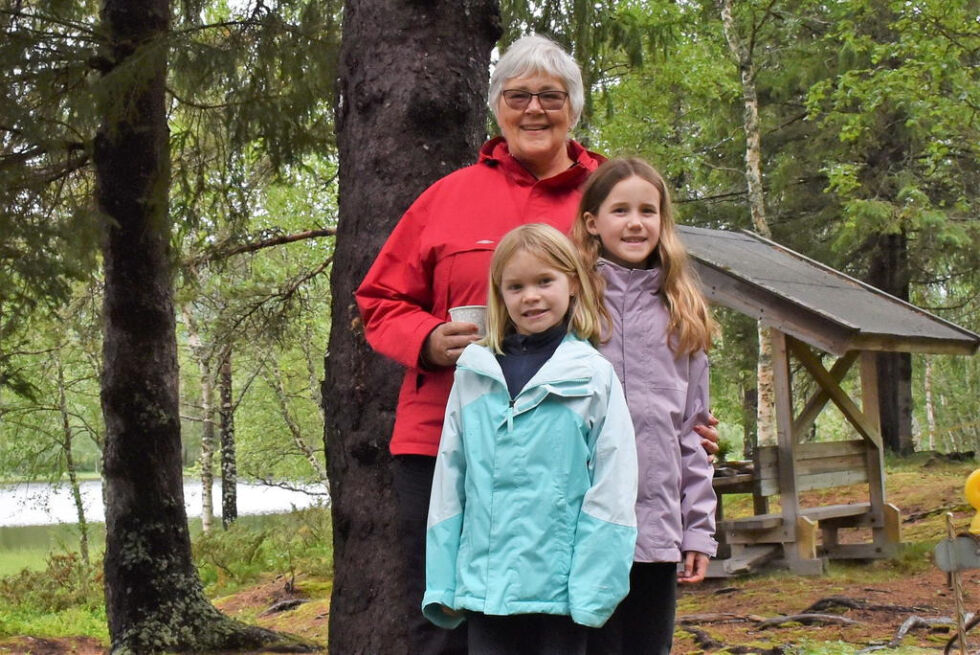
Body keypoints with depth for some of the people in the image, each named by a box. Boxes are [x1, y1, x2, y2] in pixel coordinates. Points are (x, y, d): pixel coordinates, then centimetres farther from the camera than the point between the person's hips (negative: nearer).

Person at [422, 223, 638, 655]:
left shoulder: (593, 376, -2)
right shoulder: (474, 374, 6)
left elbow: (611, 494, -6)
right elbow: (450, 480, 9)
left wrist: (594, 592, -11)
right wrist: (442, 583, 6)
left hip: (561, 588, -3)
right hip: (484, 588, 3)